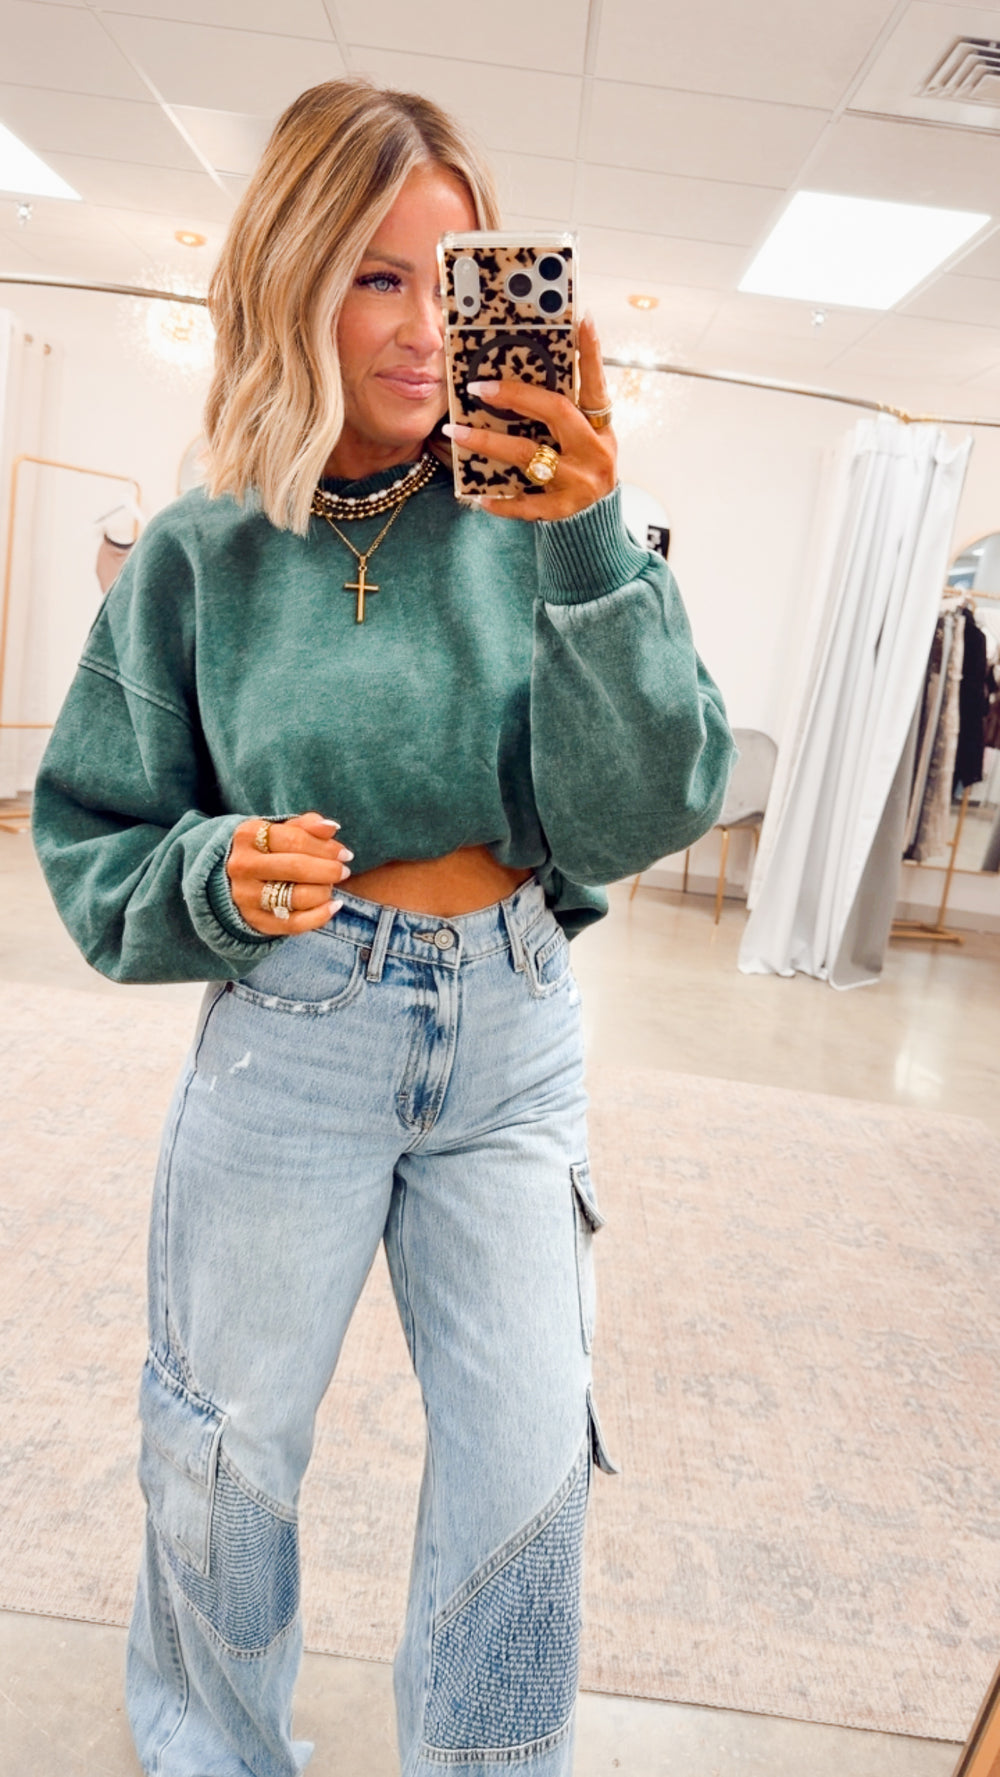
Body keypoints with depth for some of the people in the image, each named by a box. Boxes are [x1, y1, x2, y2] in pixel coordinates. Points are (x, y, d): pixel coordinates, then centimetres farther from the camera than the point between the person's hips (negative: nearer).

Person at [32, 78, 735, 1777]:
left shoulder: (532, 520, -4)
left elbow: (648, 807, -12)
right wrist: (213, 880, -17)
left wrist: (588, 553, -25)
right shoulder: (203, 556, -2)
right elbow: (93, 841, 4)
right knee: (227, 1440, 19)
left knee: (530, 1465, 9)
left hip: (517, 1034, 1)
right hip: (291, 1038, 0)